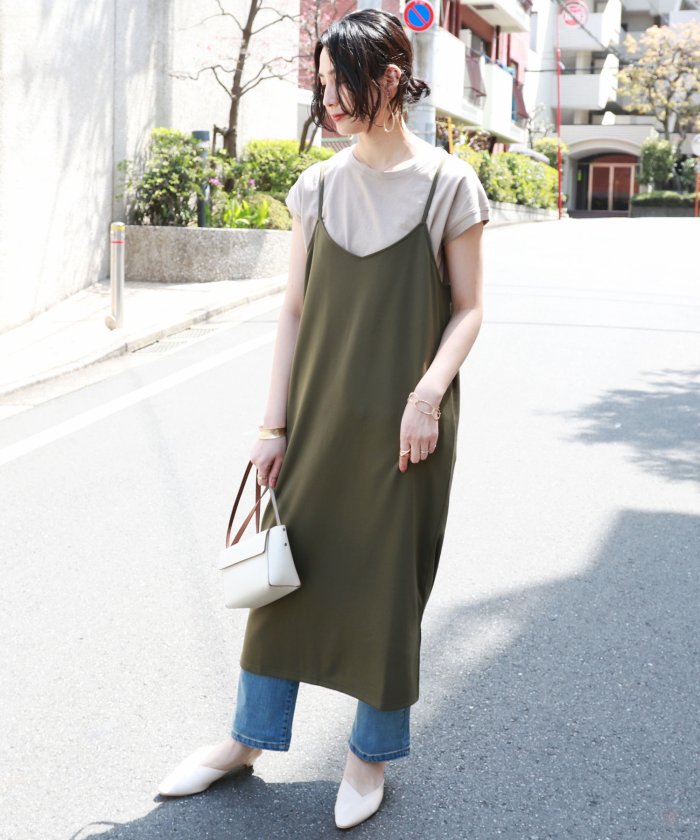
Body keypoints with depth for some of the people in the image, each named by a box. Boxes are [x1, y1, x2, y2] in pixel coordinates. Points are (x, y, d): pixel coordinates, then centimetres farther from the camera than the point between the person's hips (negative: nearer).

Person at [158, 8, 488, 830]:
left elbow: (467, 309, -3)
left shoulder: (447, 183, -5)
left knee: (388, 580, 6)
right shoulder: (318, 186, 4)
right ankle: (248, 738, 28)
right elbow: (294, 309, 5)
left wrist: (427, 394, -18)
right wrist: (274, 424, 2)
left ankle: (370, 751, 26)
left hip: (401, 423, -3)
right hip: (319, 414, 4)